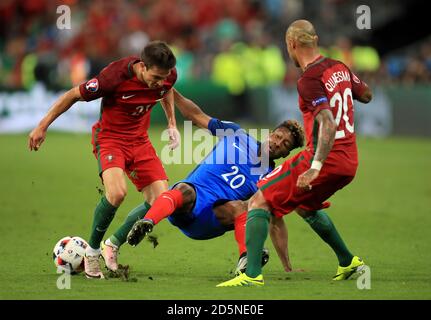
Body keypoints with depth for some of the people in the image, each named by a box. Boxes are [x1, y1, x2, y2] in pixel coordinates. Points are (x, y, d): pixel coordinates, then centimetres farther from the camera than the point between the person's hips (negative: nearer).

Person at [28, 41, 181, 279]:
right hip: (109, 138, -6)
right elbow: (73, 95, -14)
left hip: (139, 140, 6)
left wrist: (172, 123, 14)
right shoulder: (116, 76, -28)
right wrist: (42, 127, -9)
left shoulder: (167, 76, -12)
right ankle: (92, 252, -9)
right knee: (117, 192, -32)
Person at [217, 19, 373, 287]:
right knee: (305, 204, 34)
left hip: (325, 156, -9)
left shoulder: (309, 81, -16)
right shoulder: (339, 68, 8)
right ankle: (348, 262, 38)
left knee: (259, 202, -6)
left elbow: (328, 124, -27)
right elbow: (367, 95, 25)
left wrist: (315, 168, -32)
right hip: (349, 162, 9)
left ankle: (252, 274, -17)